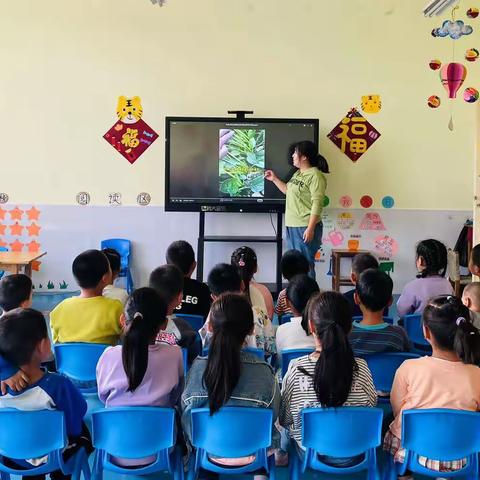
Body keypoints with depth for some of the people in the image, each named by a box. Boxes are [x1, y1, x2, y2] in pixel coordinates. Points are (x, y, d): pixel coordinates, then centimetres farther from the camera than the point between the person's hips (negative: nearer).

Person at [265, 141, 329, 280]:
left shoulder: (315, 176, -14)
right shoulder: (298, 173, 14)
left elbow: (317, 205, -19)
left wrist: (310, 229, -23)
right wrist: (274, 179, 23)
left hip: (305, 228, -9)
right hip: (292, 226, 9)